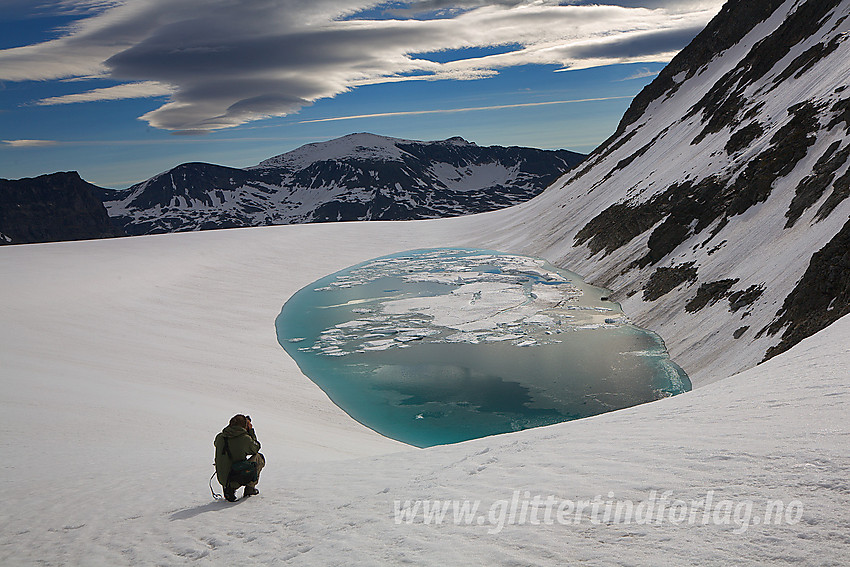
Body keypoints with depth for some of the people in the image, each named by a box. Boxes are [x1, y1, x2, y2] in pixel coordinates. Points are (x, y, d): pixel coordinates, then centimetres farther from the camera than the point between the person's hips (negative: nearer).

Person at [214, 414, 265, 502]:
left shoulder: (220, 437, -4)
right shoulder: (245, 439, -14)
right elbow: (256, 448, 7)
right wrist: (251, 432, 14)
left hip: (222, 480, 4)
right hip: (240, 478, -4)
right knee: (259, 458, 17)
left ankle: (229, 488, 13)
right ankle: (250, 488, 18)